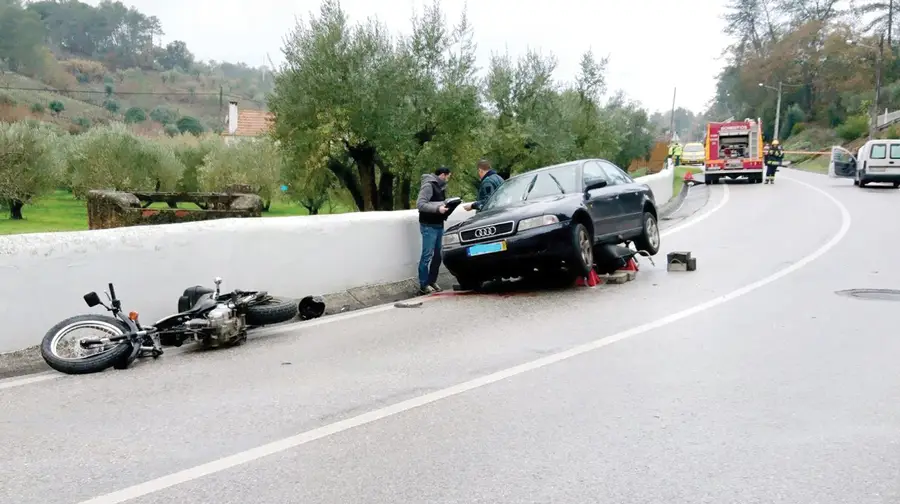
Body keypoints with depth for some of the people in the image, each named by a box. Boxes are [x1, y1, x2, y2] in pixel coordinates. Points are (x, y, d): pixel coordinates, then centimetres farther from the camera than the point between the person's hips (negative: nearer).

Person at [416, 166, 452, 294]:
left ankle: (432, 281, 18)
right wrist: (437, 208, -25)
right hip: (429, 226, -9)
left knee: (437, 255, 9)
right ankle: (423, 285, -1)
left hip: (439, 225, 9)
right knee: (427, 255, -6)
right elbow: (420, 204, -19)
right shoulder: (428, 186, -12)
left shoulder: (441, 186, 15)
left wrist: (446, 206, 2)